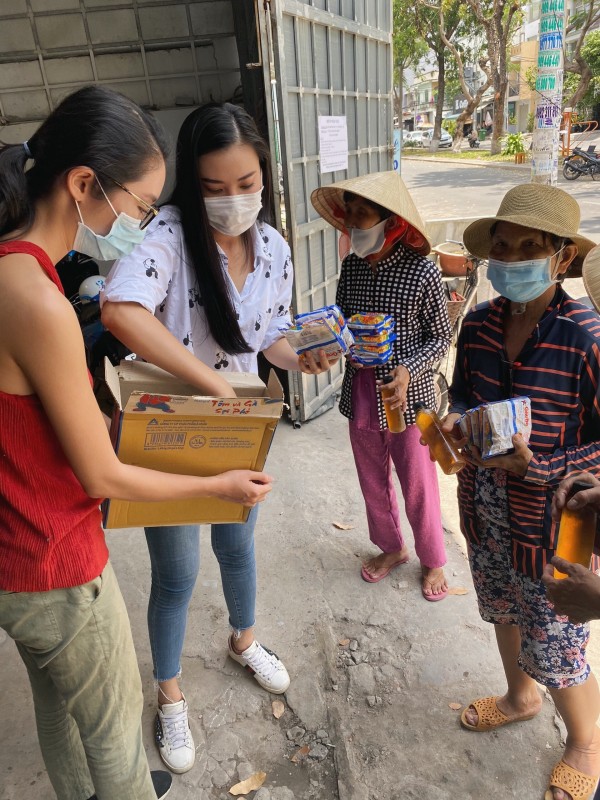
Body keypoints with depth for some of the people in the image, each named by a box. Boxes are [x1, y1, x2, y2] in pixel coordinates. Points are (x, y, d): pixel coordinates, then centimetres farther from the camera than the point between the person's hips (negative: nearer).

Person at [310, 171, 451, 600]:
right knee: (373, 480, 19)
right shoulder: (352, 266, -1)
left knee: (418, 486, 10)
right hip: (360, 392, 5)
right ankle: (391, 547, 44)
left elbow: (440, 338, -7)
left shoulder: (422, 271, -15)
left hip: (408, 396, -5)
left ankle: (433, 561, 36)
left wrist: (407, 371, -22)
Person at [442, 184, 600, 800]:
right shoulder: (479, 323, -5)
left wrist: (541, 467, -28)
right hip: (485, 511, 6)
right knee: (503, 612, 28)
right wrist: (456, 420, -11)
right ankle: (520, 698, 58)